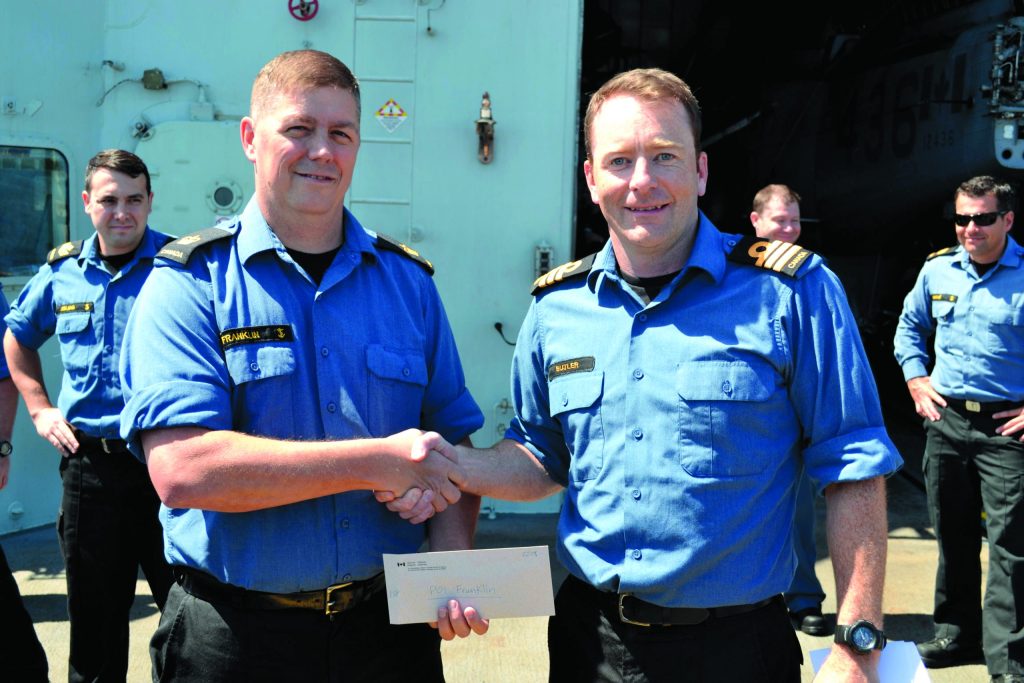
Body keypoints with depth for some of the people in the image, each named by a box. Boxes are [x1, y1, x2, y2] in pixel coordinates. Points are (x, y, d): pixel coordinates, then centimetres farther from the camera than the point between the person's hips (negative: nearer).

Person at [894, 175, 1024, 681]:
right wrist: (916, 379, 9)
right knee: (952, 535, 15)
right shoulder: (937, 270, 6)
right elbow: (910, 326, 22)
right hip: (945, 419, 5)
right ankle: (958, 634, 30)